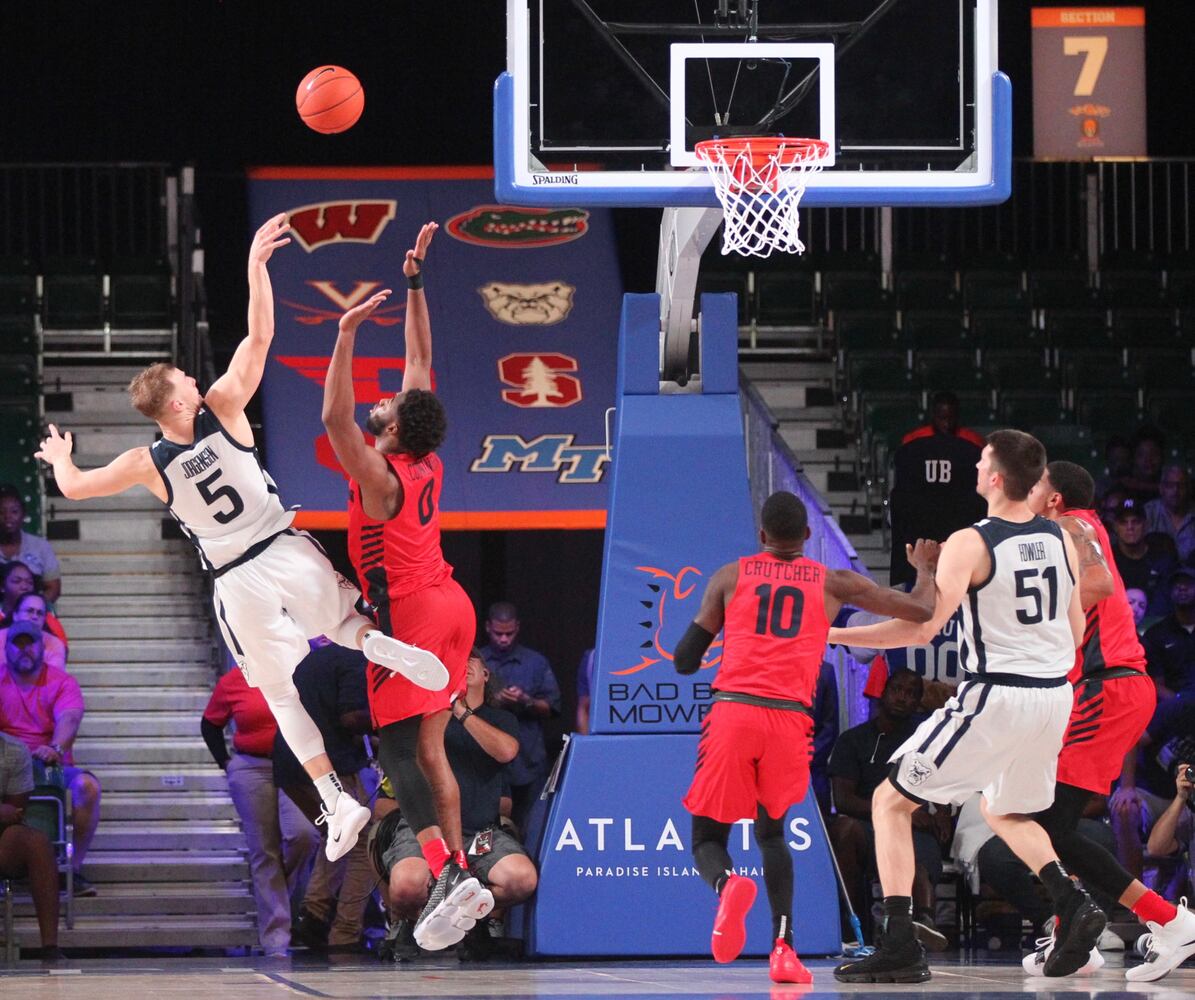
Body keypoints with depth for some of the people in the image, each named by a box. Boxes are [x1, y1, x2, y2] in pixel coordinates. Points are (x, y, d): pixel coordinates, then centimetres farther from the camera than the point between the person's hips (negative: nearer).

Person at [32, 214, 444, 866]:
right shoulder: (222, 410, -8)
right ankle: (376, 643, -12)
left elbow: (73, 488, 8)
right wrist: (256, 265, -2)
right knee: (341, 619, 26)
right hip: (287, 552, 1)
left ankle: (336, 802, -1)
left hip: (238, 584, -1)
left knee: (282, 695, 8)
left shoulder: (148, 466, -6)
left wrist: (59, 457, 29)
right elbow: (260, 336, -6)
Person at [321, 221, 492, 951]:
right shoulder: (427, 463, 4)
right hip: (450, 605, 8)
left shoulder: (379, 475, -16)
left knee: (398, 749, -11)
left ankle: (450, 874, -26)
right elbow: (422, 360, 12)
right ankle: (457, 880, 8)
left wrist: (348, 333, -30)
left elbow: (334, 416, -29)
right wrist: (415, 284, 13)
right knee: (429, 746, 11)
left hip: (408, 614, -8)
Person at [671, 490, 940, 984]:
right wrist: (925, 567, 38)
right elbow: (923, 611, 17)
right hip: (790, 720, 1)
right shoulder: (833, 584, 14)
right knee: (771, 831, 23)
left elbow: (684, 661, 13)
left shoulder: (730, 577, 13)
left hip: (732, 709, -1)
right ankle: (783, 947, 6)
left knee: (708, 836, 9)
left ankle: (728, 884, -28)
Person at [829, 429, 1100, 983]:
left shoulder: (969, 544, -13)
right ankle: (1071, 904, 4)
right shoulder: (1061, 539, 5)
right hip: (1055, 693, 7)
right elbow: (1076, 631, 12)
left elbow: (924, 626, -19)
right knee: (1005, 812, 29)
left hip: (996, 697, -7)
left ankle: (899, 946, -5)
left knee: (891, 802, 5)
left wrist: (834, 635, -13)